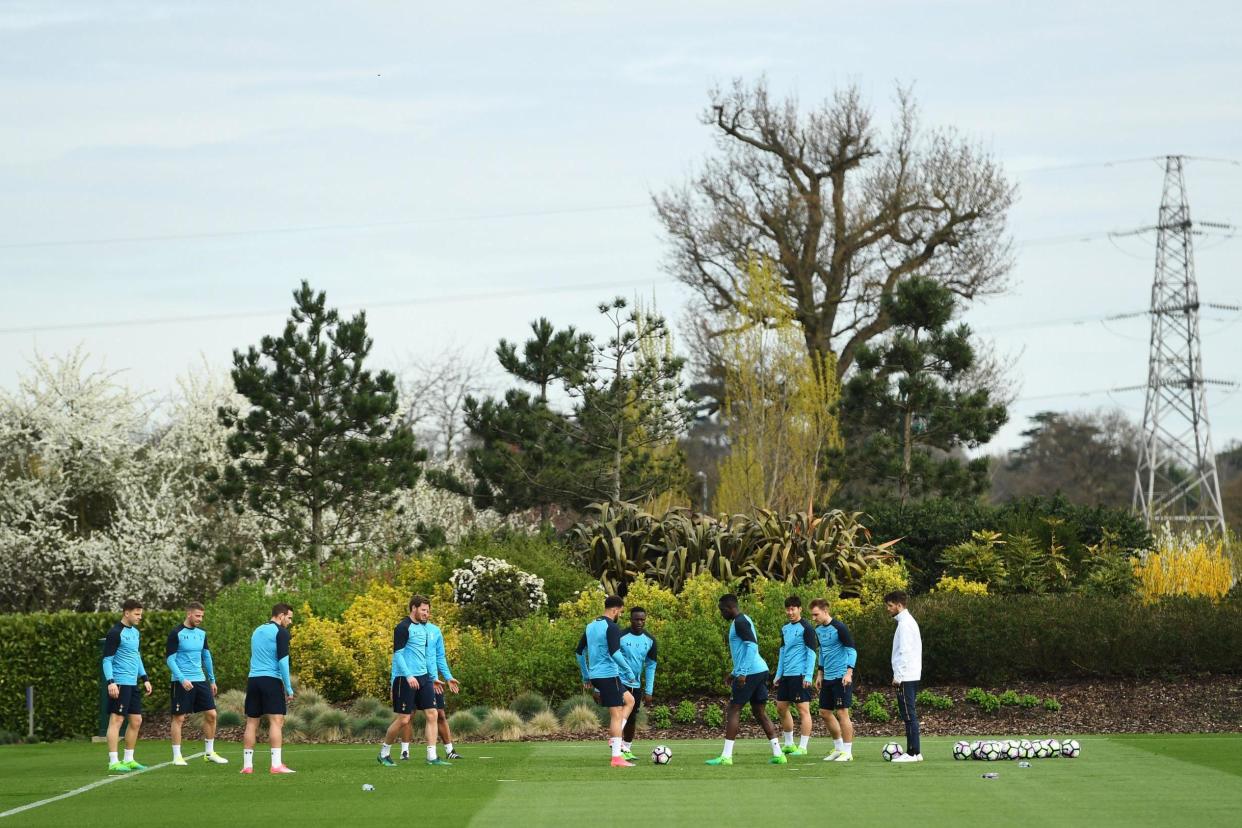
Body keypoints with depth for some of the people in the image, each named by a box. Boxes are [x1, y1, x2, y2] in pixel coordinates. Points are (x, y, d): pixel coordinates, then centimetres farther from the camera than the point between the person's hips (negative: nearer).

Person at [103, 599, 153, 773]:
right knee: (116, 720, -8)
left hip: (133, 684, 9)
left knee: (136, 721, 9)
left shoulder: (134, 632, 16)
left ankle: (128, 760, 17)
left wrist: (144, 679, 20)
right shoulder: (115, 633, -10)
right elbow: (107, 659, -12)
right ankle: (113, 762, -8)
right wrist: (110, 682, -21)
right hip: (119, 685, -9)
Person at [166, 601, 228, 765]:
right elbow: (170, 659, -11)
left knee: (211, 714, 3)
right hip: (182, 682, -6)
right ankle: (177, 756, 4)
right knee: (179, 718, -2)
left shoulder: (201, 633, 10)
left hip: (200, 680, 6)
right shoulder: (176, 633, -9)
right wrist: (182, 680, -20)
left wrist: (212, 680, 20)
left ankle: (209, 752, 14)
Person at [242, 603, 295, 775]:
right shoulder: (281, 632, -4)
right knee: (276, 721, -9)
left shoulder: (257, 631, 19)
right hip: (271, 680, -7)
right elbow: (283, 661, -11)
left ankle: (247, 765, 5)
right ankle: (276, 764, -17)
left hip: (253, 679, 7)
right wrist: (289, 688, -9)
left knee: (251, 722, 7)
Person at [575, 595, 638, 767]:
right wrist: (629, 671, -15)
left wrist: (586, 677, 24)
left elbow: (579, 652, 19)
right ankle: (617, 757, -9)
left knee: (629, 700, 23)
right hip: (609, 675, -9)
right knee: (616, 715, -5)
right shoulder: (612, 627, -12)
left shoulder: (591, 626, 14)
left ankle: (613, 738, 10)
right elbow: (614, 652, -24)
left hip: (595, 676, 9)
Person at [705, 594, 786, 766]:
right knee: (760, 712, 11)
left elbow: (752, 646, -22)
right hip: (760, 671, 10)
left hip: (749, 674, -10)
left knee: (734, 710, -5)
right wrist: (734, 673, 29)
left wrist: (742, 673, -25)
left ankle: (726, 756, -6)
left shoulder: (740, 622, -11)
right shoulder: (742, 621, 20)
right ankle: (778, 754, 7)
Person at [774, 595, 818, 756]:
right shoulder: (785, 629, 15)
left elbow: (811, 652, -10)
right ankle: (789, 744, 19)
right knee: (781, 707, 9)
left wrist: (808, 676, -16)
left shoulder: (806, 628, -7)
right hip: (786, 676, 8)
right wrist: (779, 674, 16)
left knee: (803, 709, -6)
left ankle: (802, 747, -6)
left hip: (800, 675, -8)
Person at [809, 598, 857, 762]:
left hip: (841, 677, -9)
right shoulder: (818, 630, 10)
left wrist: (849, 672, -23)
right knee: (825, 712, 10)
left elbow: (852, 650, -15)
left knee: (842, 712, -8)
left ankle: (847, 752, -2)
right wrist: (820, 673, 21)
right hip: (827, 678, 9)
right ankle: (838, 748, 22)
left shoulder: (839, 628, -14)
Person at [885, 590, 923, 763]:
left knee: (909, 715, -9)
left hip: (905, 677, -10)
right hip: (911, 676, 10)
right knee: (909, 715, 10)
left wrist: (898, 676, -17)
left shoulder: (905, 623, -13)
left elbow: (904, 652, -19)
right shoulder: (908, 621, 17)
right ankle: (914, 751, 11)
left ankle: (913, 752, -9)